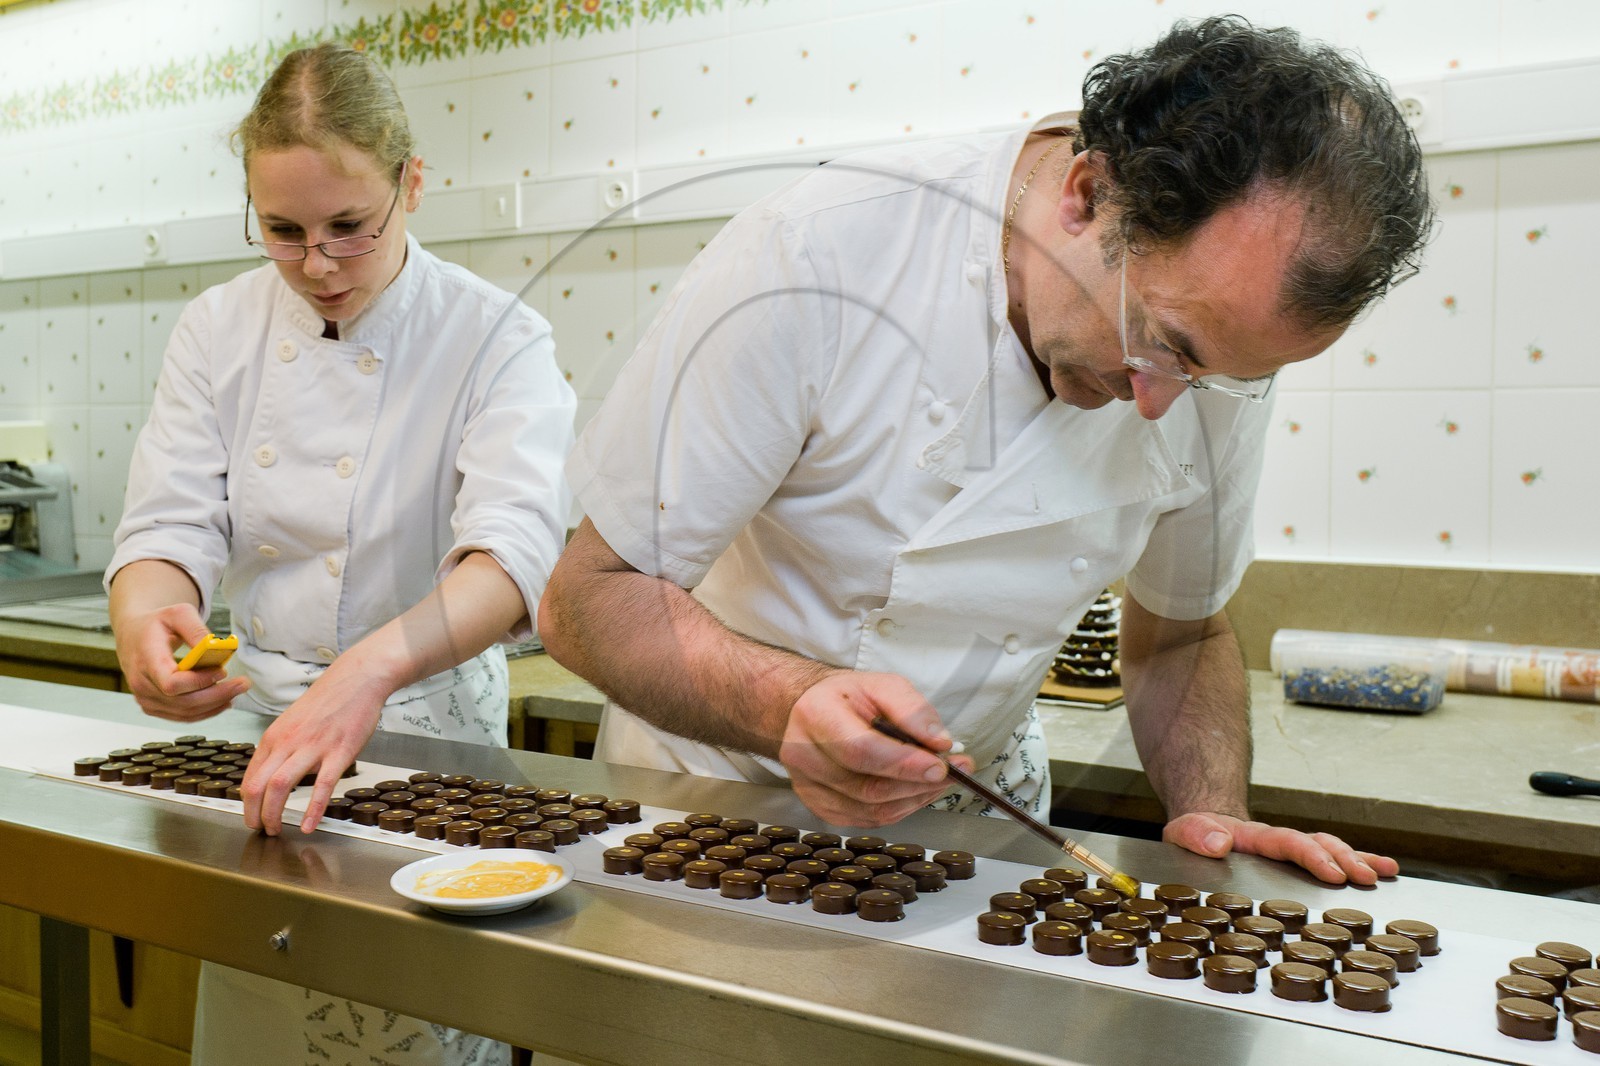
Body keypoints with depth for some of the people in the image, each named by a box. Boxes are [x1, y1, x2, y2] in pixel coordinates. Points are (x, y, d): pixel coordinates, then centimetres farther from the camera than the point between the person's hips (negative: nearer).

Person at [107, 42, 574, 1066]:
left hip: (428, 720, -3)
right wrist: (145, 616, -30)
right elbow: (173, 526, -6)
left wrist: (373, 666, -47)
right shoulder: (218, 330, 0)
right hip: (258, 714, 4)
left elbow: (515, 554, -29)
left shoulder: (498, 339, -15)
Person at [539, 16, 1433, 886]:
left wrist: (1215, 818, -12)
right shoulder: (812, 259, -26)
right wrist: (792, 703, -37)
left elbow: (1183, 636, 6)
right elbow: (589, 600, -21)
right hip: (719, 788, -1)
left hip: (976, 817, 2)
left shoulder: (1220, 341, -10)